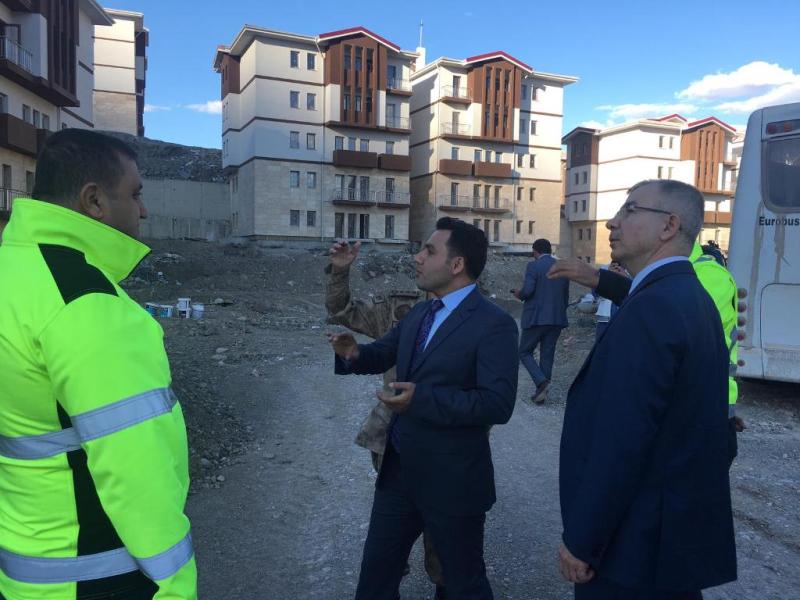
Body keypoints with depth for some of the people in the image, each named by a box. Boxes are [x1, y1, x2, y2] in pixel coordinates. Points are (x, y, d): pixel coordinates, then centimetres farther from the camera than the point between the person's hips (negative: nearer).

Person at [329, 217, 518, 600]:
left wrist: (423, 399, -32)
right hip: (398, 469, 7)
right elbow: (384, 354, 16)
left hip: (452, 481, -7)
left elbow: (498, 404, -26)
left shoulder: (494, 324, -19)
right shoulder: (418, 314, 7)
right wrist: (354, 353, -7)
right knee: (376, 569, 23)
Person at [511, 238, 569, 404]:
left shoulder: (533, 266, -7)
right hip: (557, 319, 5)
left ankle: (541, 381, -13)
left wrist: (519, 294, 2)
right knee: (547, 355, 12)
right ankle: (541, 391, 15)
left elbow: (527, 290, -19)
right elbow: (566, 296, 14)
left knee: (524, 353, 8)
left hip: (536, 318, -5)